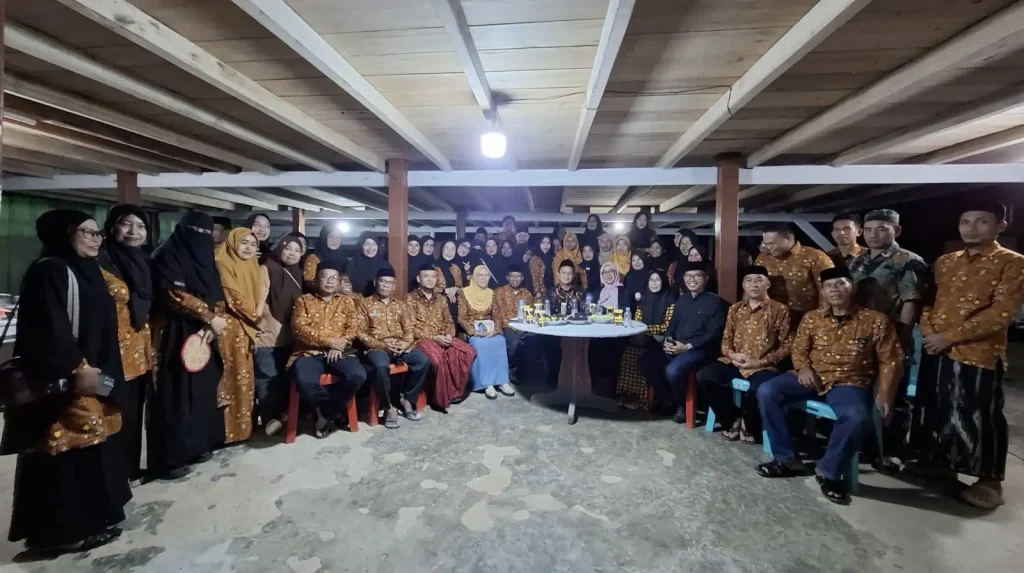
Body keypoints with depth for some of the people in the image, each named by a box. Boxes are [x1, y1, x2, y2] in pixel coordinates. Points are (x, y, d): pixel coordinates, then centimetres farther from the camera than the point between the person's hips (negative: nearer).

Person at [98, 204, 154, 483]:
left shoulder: (141, 262, 12)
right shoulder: (101, 261, -12)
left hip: (138, 350, 7)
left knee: (133, 412, 17)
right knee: (117, 415, 1)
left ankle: (130, 467, 30)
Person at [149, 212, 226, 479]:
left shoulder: (207, 260, 16)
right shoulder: (167, 256, -5)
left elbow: (218, 297, 11)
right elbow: (174, 295, -17)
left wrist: (212, 324, -7)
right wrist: (210, 318, -14)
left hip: (204, 336, 7)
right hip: (177, 336, -7)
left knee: (203, 392, 10)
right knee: (177, 396, -4)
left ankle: (197, 444, 22)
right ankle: (169, 458, 5)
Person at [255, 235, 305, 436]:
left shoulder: (297, 274, 14)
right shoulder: (266, 270, -9)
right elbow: (259, 298, -18)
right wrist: (256, 323, -24)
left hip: (287, 335, 7)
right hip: (266, 334, -7)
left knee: (284, 376, 15)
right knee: (267, 378, -2)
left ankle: (282, 412, 27)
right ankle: (270, 418, 7)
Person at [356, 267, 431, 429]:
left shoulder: (399, 304, 19)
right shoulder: (365, 304, 6)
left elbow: (408, 328, 13)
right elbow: (360, 332, -2)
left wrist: (406, 343, -10)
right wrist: (382, 345, -15)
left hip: (400, 346, 4)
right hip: (377, 347, -4)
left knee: (424, 360, -22)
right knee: (381, 366, -38)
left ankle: (406, 400, -5)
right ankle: (389, 407, -17)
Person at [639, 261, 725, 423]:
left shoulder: (715, 301, -2)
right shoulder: (682, 299, 19)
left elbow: (714, 333, -10)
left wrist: (687, 346, -18)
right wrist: (667, 341, -3)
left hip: (699, 349, -6)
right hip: (674, 346, 7)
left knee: (673, 370, -33)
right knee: (645, 362, -15)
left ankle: (681, 405, -3)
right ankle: (665, 397, 6)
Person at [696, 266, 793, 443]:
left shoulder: (780, 310, 1)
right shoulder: (735, 309, 14)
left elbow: (786, 346, -3)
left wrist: (759, 362, -14)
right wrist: (732, 355, -8)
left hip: (763, 366, -4)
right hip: (734, 362, 4)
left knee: (757, 390, -36)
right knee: (704, 376, -21)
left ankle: (750, 427, 0)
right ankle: (732, 420, 1)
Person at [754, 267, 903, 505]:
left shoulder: (876, 320, 3)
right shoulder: (812, 318, 10)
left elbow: (891, 360, 2)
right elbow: (799, 349, 14)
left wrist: (884, 393, -12)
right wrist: (803, 367, -8)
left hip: (849, 383, -3)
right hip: (812, 377, 3)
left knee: (856, 417, -37)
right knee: (767, 392, -21)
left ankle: (828, 471, -11)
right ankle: (787, 459, -8)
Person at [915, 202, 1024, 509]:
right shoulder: (944, 262, 14)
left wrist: (951, 336, -16)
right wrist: (928, 329, -3)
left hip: (978, 353, -6)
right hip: (935, 351, 6)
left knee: (979, 418, 1)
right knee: (933, 411, 14)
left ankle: (989, 480, 18)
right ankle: (941, 465, 32)